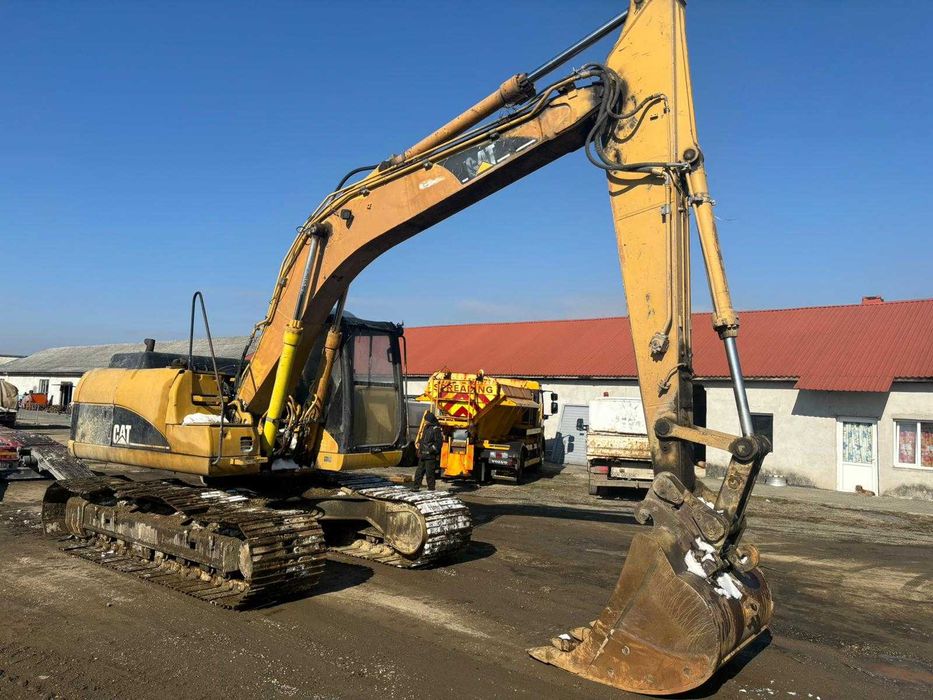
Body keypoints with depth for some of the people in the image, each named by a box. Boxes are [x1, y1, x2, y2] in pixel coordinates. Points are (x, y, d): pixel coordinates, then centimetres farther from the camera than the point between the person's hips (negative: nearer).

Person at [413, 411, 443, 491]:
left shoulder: (436, 429, -14)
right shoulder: (426, 428, 15)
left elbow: (439, 442, -18)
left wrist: (432, 450, -20)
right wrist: (420, 449, 16)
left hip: (430, 456, -9)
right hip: (423, 455, 9)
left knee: (430, 473, -4)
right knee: (419, 471, 12)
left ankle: (431, 488, 5)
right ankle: (416, 486, 19)